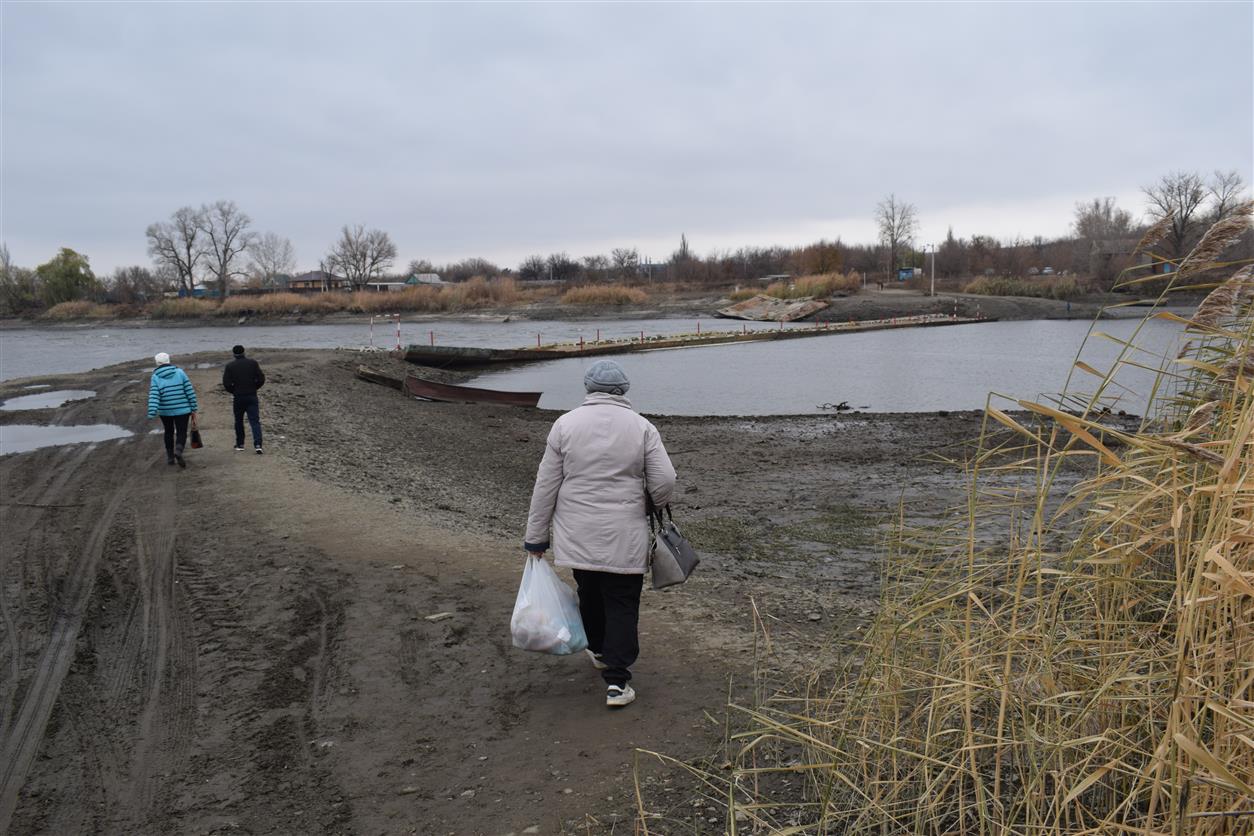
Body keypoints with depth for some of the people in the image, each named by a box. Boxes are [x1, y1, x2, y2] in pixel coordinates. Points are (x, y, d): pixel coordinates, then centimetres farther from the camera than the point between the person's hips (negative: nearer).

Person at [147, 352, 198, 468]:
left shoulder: (156, 377, -3)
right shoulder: (180, 372, -2)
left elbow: (154, 396, -13)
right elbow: (189, 391, -4)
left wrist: (152, 413, -19)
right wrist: (194, 407, 1)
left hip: (165, 411, 1)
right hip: (182, 409, -1)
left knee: (169, 432, 21)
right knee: (181, 433, 4)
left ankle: (170, 457, 26)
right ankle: (178, 451, -24)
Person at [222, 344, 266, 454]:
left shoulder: (230, 366, -2)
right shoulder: (253, 363, 0)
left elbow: (226, 384, -9)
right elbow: (261, 379, -3)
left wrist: (233, 391, 8)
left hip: (238, 397, 0)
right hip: (252, 396, 0)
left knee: (239, 421, 16)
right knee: (255, 421, -3)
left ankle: (240, 444, 23)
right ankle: (257, 445, -18)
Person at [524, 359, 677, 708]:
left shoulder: (565, 424, -2)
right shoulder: (642, 427, -4)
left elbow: (546, 486, -1)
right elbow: (664, 483, -7)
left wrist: (536, 537, 6)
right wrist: (655, 503, 17)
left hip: (577, 535, 2)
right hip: (625, 539, -2)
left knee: (589, 595, 21)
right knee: (622, 604, 4)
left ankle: (599, 652, 40)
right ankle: (616, 681, 0)